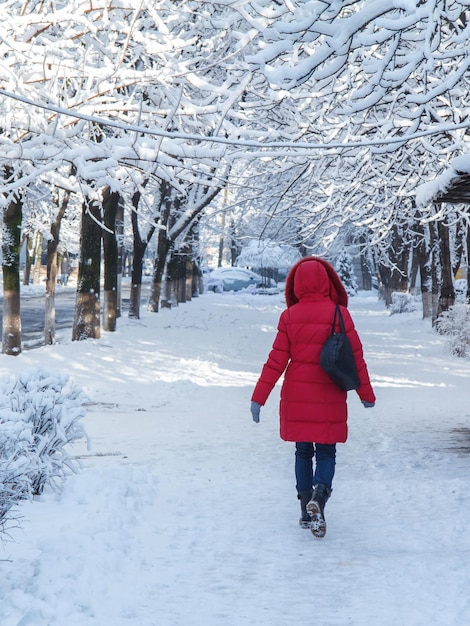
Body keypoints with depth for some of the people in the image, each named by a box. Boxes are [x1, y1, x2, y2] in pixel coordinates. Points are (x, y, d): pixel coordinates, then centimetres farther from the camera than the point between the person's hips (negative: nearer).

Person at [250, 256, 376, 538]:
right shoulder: (339, 314, -6)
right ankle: (319, 496, -21)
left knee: (303, 452, 14)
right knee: (326, 452, 7)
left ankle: (306, 512, 15)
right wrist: (367, 395, 10)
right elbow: (356, 358, -1)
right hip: (330, 398, -1)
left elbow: (277, 360, -4)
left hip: (296, 396, 2)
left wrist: (259, 397, 0)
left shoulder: (290, 316, -3)